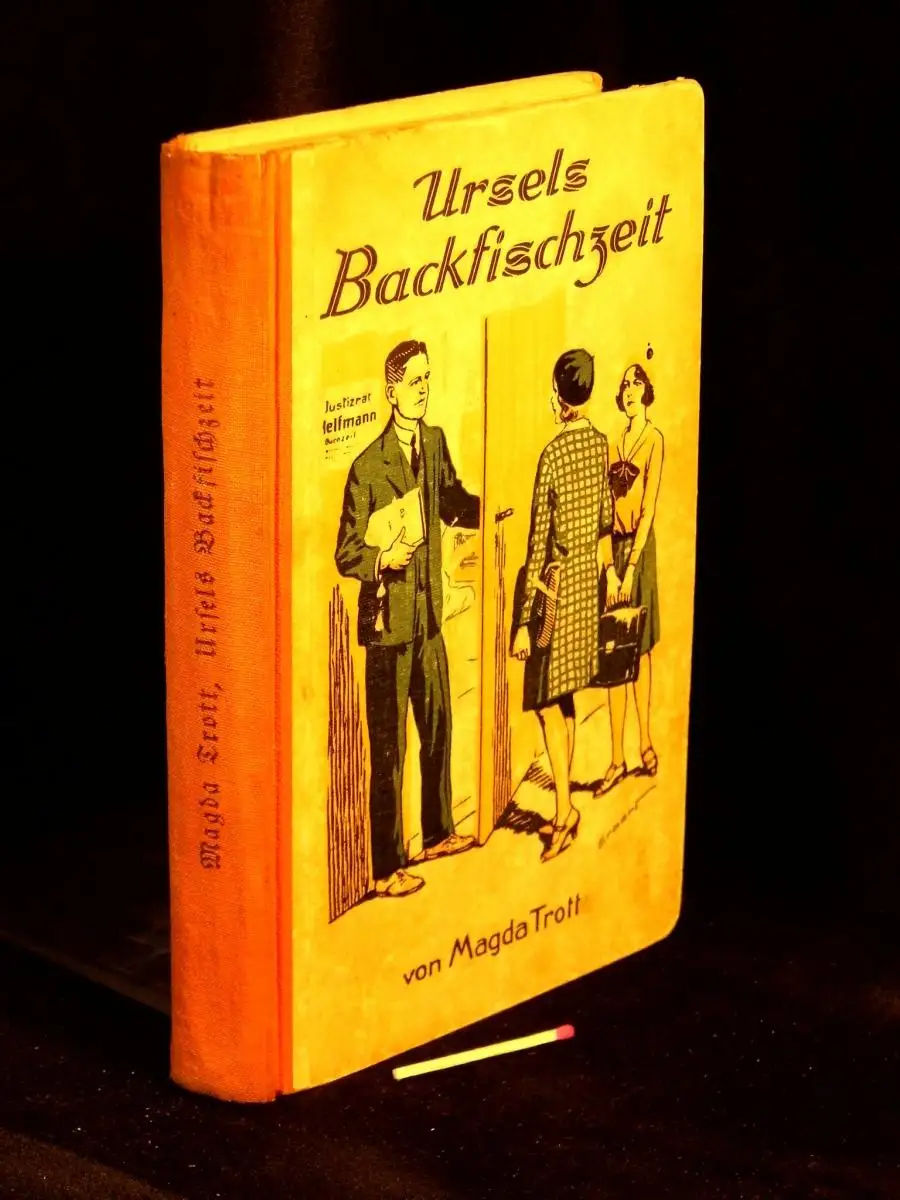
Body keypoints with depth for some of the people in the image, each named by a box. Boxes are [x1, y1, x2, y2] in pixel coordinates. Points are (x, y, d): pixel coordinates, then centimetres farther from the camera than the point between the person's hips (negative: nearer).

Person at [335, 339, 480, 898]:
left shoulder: (435, 442, 3)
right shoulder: (367, 468, -18)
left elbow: (453, 501, 19)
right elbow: (346, 555, -13)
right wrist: (384, 558, -31)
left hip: (430, 615, 7)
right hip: (388, 625, -7)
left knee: (438, 729, 21)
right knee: (389, 751, -1)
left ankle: (438, 833, 40)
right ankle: (386, 869, 8)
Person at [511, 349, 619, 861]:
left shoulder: (553, 455, -20)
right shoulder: (601, 444, 1)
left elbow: (538, 545, -18)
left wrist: (524, 622, -15)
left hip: (559, 585, -7)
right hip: (587, 581, 7)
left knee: (548, 701, -3)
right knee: (566, 697, 16)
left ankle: (565, 810, -9)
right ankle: (565, 793, 23)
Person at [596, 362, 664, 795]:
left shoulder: (654, 438, -7)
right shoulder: (619, 440, 13)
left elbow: (650, 506, -13)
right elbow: (612, 499, 10)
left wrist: (632, 567, -17)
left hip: (640, 545, -6)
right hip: (615, 543, 6)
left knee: (639, 646, 1)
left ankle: (644, 743, 11)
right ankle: (618, 756, 5)